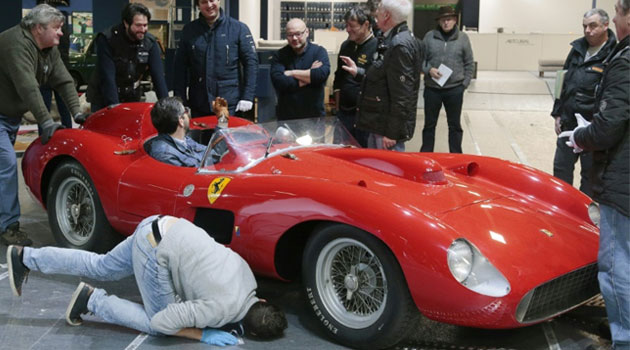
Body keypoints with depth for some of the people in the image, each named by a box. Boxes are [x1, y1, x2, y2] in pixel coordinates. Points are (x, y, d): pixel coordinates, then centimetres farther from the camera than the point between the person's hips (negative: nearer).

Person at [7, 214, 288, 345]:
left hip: (163, 227, 8)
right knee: (155, 324, 3)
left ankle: (23, 257, 30)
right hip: (157, 251, -8)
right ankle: (92, 300, 8)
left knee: (100, 267, 24)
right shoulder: (224, 309, -20)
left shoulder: (247, 274, -1)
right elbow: (163, 323, -18)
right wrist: (204, 335, -11)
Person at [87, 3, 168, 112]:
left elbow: (158, 76, -13)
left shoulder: (151, 42, -9)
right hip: (104, 99, -3)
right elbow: (107, 78, -24)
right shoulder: (106, 39, -19)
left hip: (132, 99, 3)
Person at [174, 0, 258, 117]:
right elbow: (180, 66, 7)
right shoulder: (189, 30, 6)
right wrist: (180, 100, 0)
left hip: (230, 104, -2)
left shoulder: (239, 28, -1)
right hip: (198, 105, 3)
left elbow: (251, 62, -3)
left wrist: (247, 97, -11)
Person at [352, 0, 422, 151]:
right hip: (378, 122, 10)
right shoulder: (393, 41, 11)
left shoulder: (401, 45, -19)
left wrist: (391, 133, -21)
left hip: (389, 127, -10)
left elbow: (401, 95, -22)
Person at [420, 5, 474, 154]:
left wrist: (465, 83, -1)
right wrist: (428, 70, -13)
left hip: (455, 89, 0)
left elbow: (469, 64, 5)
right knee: (429, 124, 10)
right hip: (432, 88, 0)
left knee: (455, 125, 10)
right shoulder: (429, 36, 0)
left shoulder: (463, 38, 1)